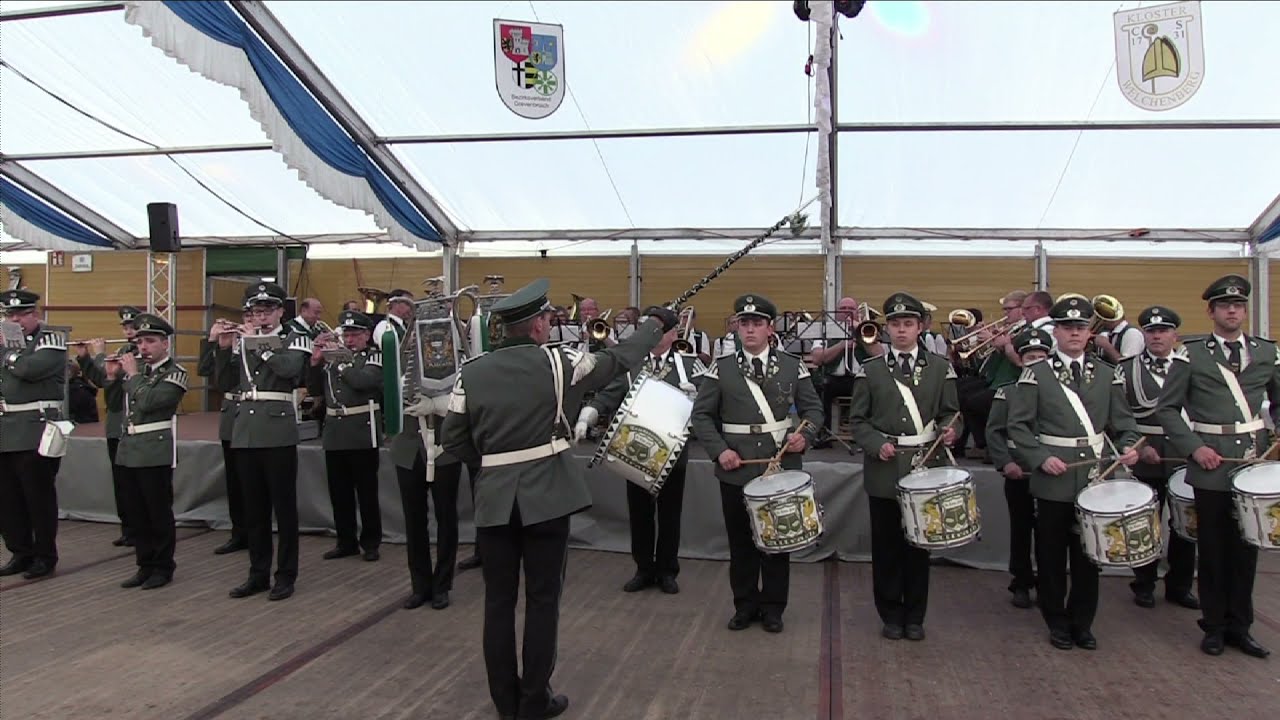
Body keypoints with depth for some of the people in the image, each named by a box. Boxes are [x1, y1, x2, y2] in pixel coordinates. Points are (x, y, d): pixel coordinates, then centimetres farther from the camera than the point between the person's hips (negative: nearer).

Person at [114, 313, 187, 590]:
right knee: (137, 512, 11)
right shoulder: (135, 364, 13)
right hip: (129, 449, 7)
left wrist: (133, 374, -8)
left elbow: (148, 402, -19)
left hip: (156, 452, -7)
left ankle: (163, 567, 12)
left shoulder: (175, 373, -7)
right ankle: (145, 565, 22)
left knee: (159, 512, 1)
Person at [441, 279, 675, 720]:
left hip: (494, 498, 3)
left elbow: (452, 440, 4)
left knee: (499, 600, 12)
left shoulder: (471, 373, 0)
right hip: (546, 495, -3)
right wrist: (656, 324, 21)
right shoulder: (557, 363, -7)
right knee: (542, 599, 8)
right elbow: (619, 360, 6)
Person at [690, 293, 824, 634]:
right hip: (736, 469, 0)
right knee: (741, 540, 10)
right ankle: (745, 605, 24)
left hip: (782, 467, 0)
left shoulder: (792, 366, 3)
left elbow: (812, 408, 9)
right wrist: (719, 450, -11)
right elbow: (701, 415, 2)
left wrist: (805, 435, -11)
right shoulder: (721, 368, 1)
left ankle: (772, 607, 23)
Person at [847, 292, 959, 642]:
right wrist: (877, 445, -13)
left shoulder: (940, 367, 5)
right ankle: (891, 614, 20)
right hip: (884, 471, 0)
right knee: (886, 545, 6)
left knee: (919, 544, 8)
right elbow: (858, 420, 4)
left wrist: (949, 430, -16)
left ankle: (914, 616, 22)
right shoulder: (870, 371, 4)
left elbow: (950, 412, 6)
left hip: (926, 468, 0)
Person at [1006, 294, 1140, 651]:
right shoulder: (1035, 374, -2)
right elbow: (1018, 425, -4)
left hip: (1094, 478, 3)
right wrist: (1041, 458, -16)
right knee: (1051, 555, 7)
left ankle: (1082, 623, 24)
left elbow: (1122, 422, 10)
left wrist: (1129, 446, -10)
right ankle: (1057, 622, 22)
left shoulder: (1108, 375, 7)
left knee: (1088, 554, 10)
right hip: (1053, 480, -2)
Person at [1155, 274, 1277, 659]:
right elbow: (1167, 408, -3)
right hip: (1210, 465, -3)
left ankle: (1239, 625, 23)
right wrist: (1194, 447, -12)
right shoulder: (1191, 354, -3)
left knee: (1246, 547, 10)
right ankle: (1214, 626, 20)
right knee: (1213, 549, 7)